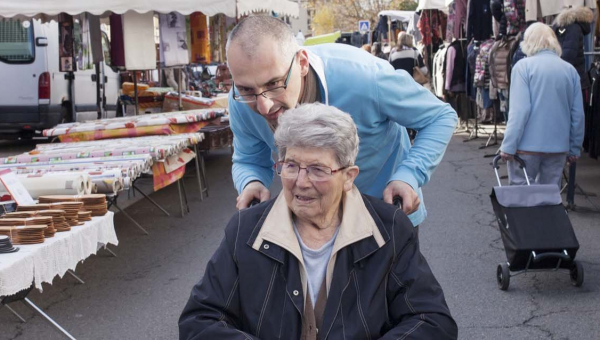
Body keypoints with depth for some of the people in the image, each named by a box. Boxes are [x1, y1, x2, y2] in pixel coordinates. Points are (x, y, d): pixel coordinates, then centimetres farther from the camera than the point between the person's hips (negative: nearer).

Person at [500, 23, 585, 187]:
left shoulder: (524, 66, -6)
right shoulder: (570, 70, 5)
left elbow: (519, 110, -14)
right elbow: (577, 114, 6)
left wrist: (508, 146, -12)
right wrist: (575, 148, 15)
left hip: (528, 145, -4)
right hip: (558, 146, 4)